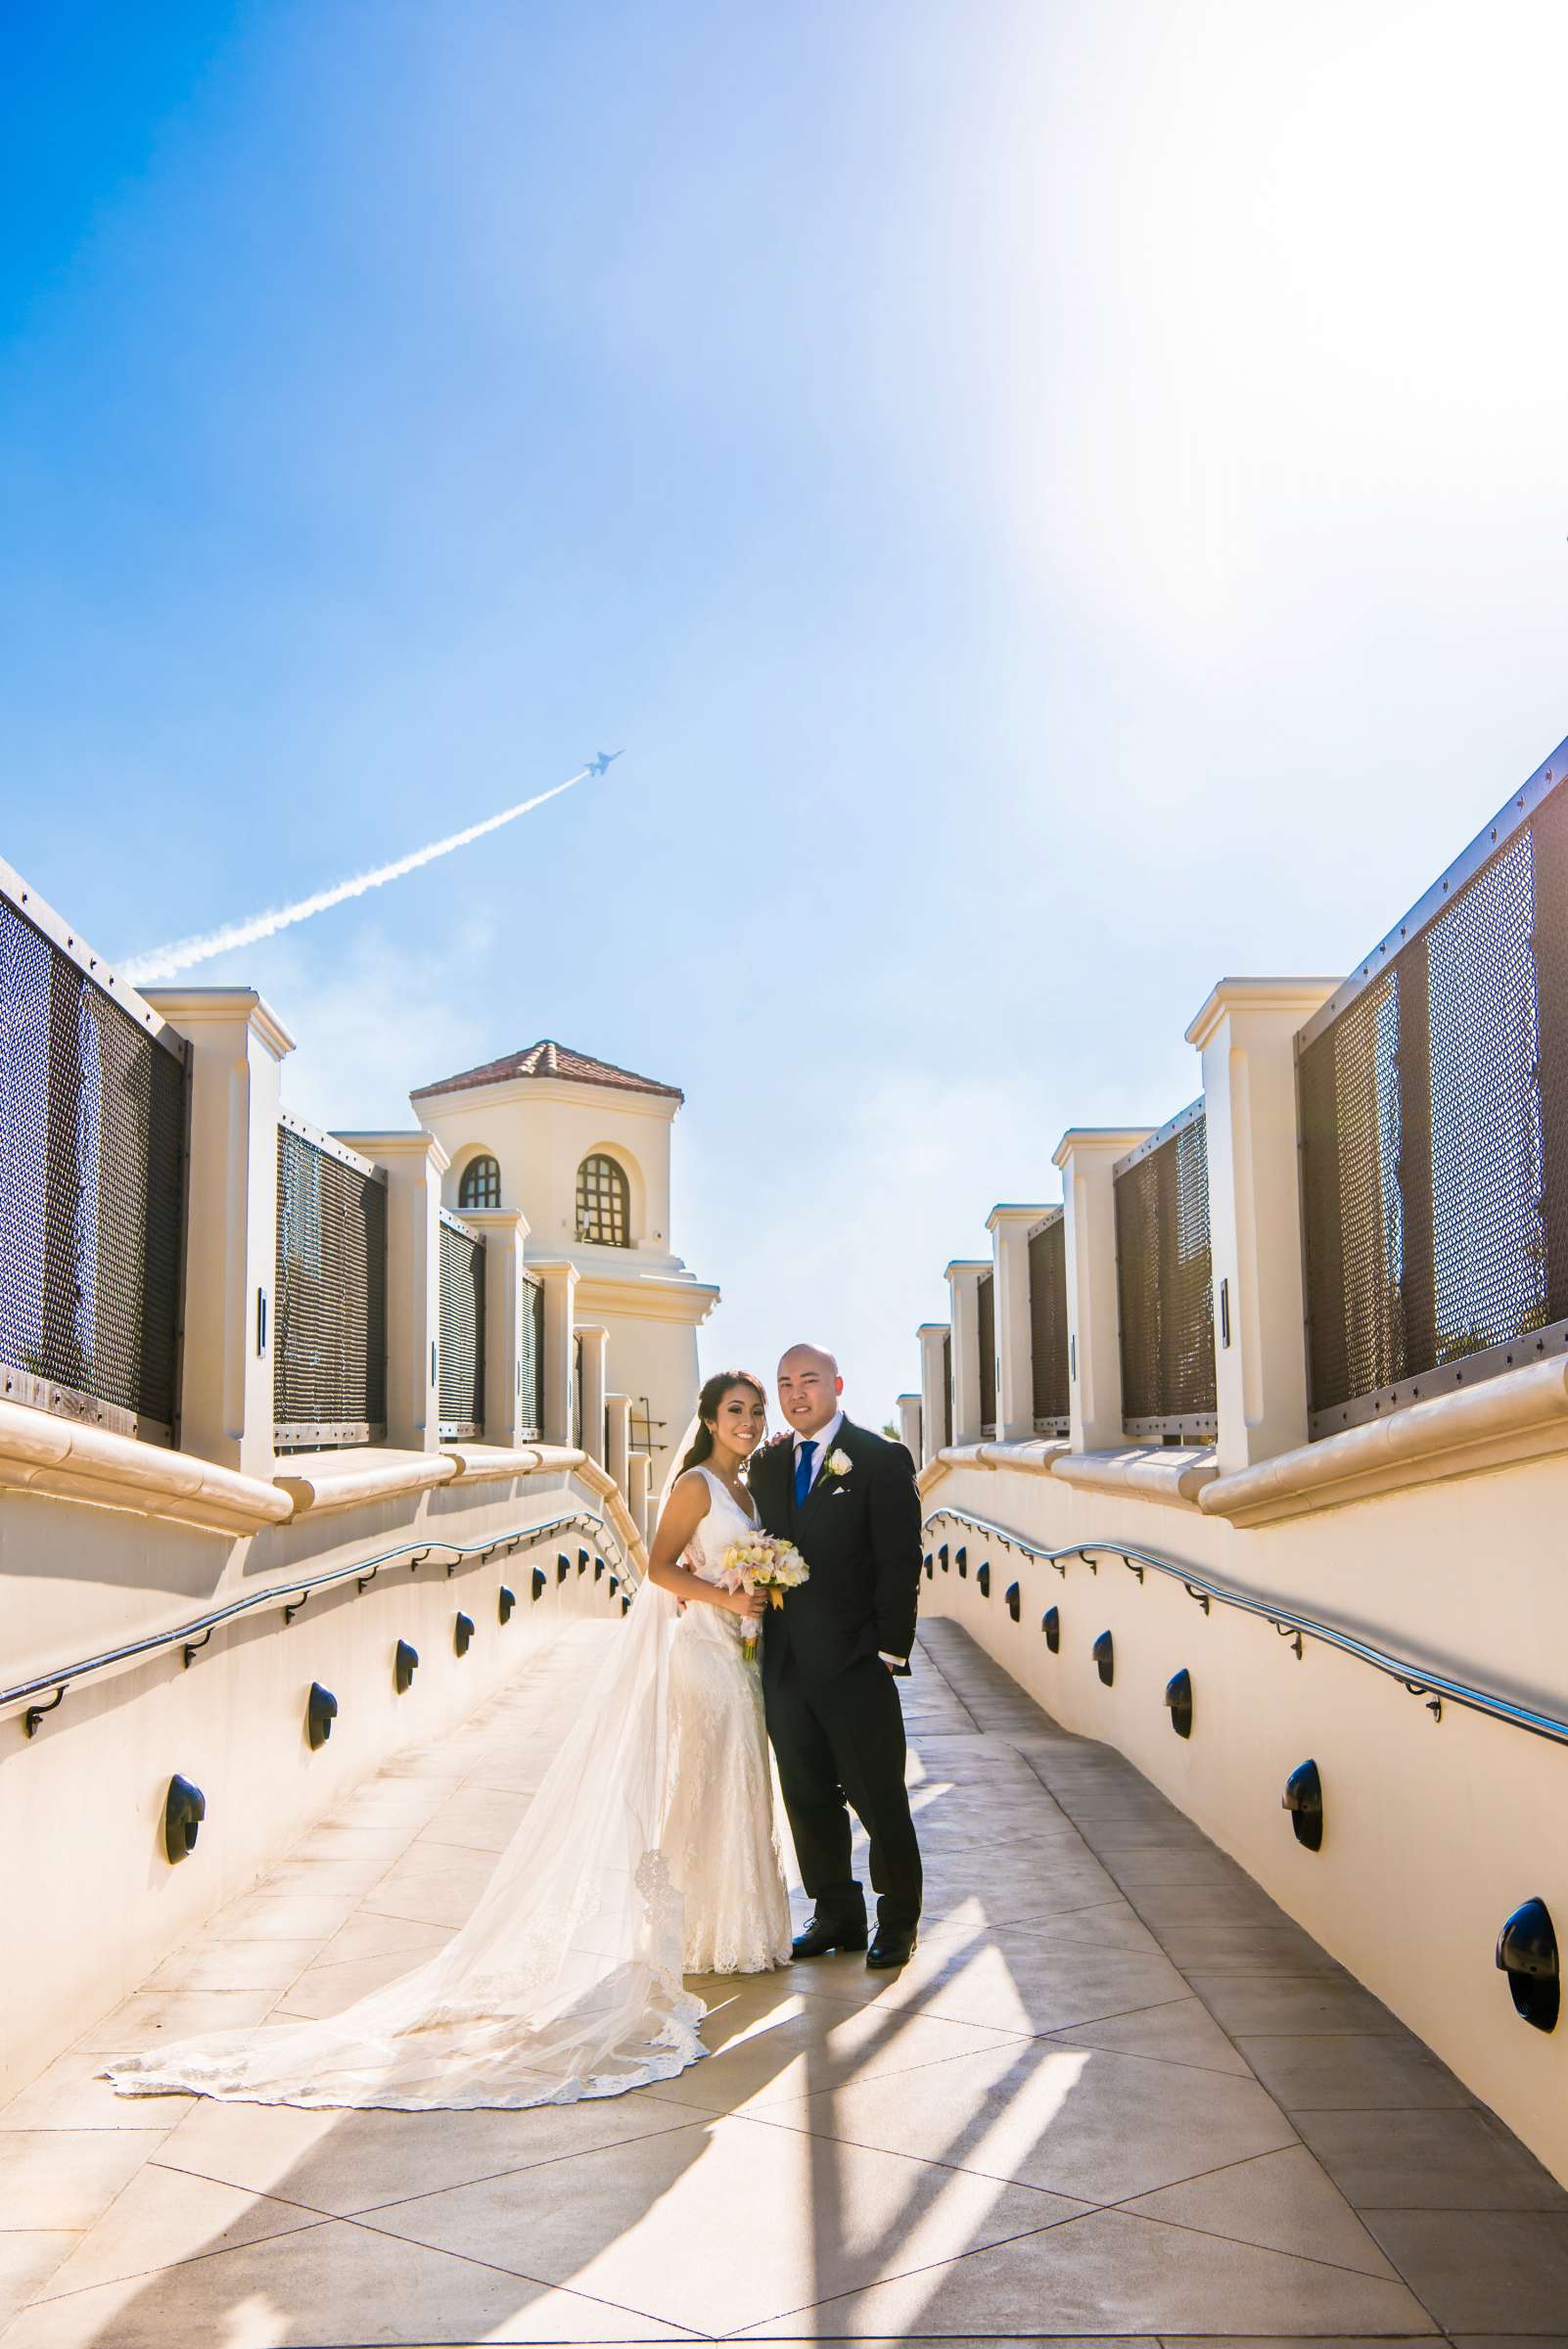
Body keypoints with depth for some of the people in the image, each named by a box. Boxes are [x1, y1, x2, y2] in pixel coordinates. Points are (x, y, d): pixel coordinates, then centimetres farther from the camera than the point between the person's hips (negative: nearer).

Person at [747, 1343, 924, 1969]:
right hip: (785, 1664, 5)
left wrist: (890, 1653, -13)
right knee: (808, 1799, 12)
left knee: (879, 1799, 4)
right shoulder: (767, 1464, 12)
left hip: (855, 1663, -5)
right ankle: (837, 1916, 25)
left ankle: (897, 1923, 19)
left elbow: (900, 1562, -9)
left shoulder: (881, 1460, -5)